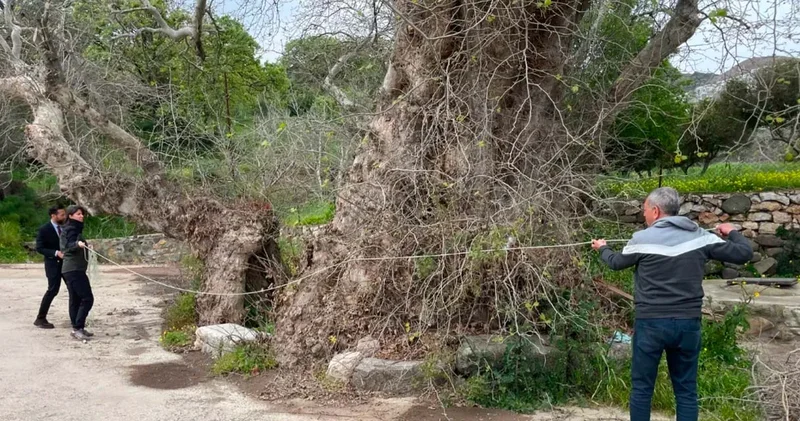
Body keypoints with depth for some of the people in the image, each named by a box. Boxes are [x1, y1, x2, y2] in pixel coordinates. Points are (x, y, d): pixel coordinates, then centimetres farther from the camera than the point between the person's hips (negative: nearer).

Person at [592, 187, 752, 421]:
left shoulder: (643, 239, -7)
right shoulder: (700, 237, 1)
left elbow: (616, 263, 11)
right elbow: (744, 254, 5)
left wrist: (602, 249, 33)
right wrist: (731, 232, 26)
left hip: (651, 323, -3)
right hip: (688, 323, 3)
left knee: (642, 387, 8)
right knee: (686, 390, 12)